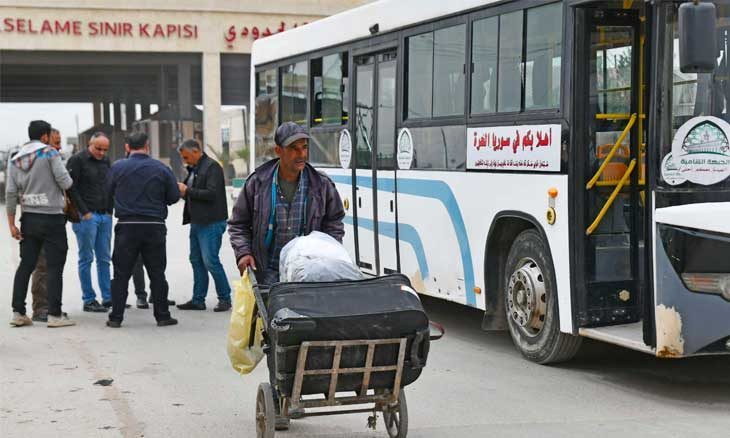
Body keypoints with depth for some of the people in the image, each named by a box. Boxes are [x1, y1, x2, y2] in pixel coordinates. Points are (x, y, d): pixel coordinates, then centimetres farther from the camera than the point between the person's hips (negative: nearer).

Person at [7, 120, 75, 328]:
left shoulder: (15, 160, 10)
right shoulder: (49, 153, -7)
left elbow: (11, 193, 6)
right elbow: (65, 182, -13)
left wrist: (11, 223, 8)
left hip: (28, 218, 6)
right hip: (51, 217, -6)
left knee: (26, 265, 10)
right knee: (55, 266, -2)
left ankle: (18, 312, 9)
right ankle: (55, 314, -3)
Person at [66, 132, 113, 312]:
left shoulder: (105, 162, 14)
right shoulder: (77, 160, -6)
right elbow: (71, 188, -11)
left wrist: (110, 210, 10)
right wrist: (84, 212, -12)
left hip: (105, 216, 6)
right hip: (86, 217, -6)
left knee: (104, 259, 8)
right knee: (86, 259, -1)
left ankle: (108, 297, 12)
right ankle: (89, 300, 3)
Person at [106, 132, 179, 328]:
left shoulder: (118, 167, -3)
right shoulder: (162, 169, -3)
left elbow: (109, 191, 9)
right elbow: (174, 197, 2)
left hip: (126, 226, 0)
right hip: (154, 226, 0)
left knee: (121, 273, 6)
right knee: (157, 273, 9)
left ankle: (116, 317, 6)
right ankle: (162, 316, 11)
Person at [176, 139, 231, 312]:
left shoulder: (212, 167, -12)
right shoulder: (194, 169, 17)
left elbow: (211, 194, -21)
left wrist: (187, 191, -15)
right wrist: (182, 191, 4)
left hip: (211, 223, -9)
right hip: (197, 223, 9)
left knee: (210, 261, -10)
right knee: (196, 260, 11)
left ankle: (225, 299, 0)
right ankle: (198, 300, 18)